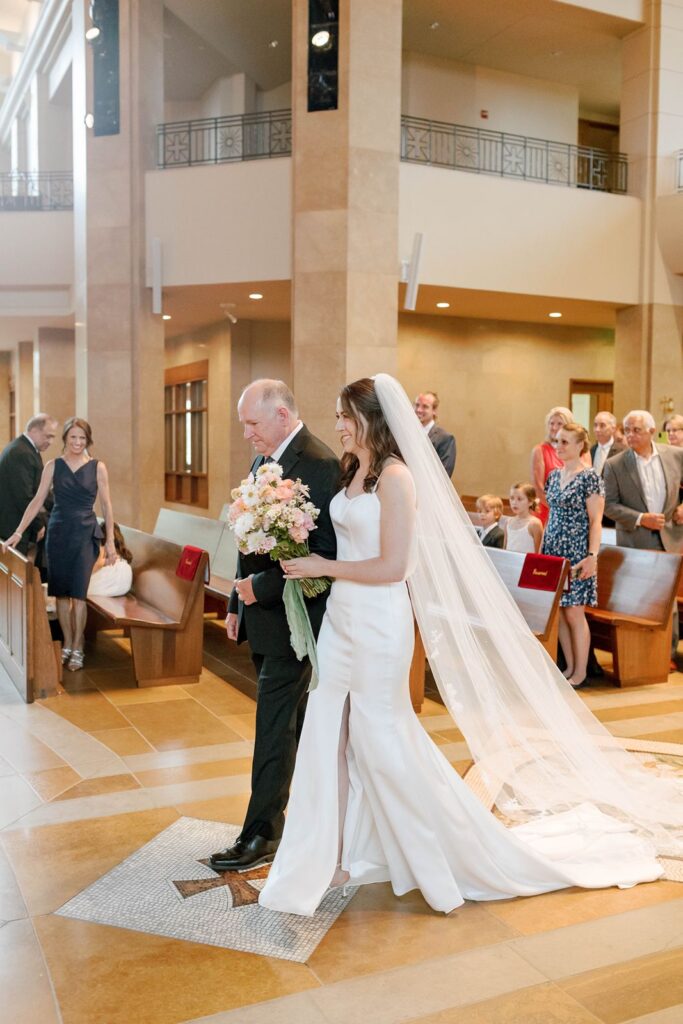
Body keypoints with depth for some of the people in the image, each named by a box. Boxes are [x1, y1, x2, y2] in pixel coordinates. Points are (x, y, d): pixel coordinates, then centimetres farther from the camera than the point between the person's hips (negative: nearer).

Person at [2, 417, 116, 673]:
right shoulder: (53, 466, 4)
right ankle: (67, 645, 18)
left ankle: (77, 649, 4)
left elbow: (106, 505, 2)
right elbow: (37, 501, 2)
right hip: (58, 533, 2)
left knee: (78, 592, -5)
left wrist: (110, 542, -2)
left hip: (85, 534, -2)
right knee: (61, 593, 6)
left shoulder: (97, 467, 0)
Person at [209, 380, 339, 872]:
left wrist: (261, 588, -18)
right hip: (265, 613, 9)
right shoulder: (266, 460, 11)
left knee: (276, 725, 0)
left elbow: (324, 553, -22)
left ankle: (261, 835, 13)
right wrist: (239, 602, 15)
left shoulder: (319, 465, -17)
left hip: (291, 616, -9)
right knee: (297, 720, 18)